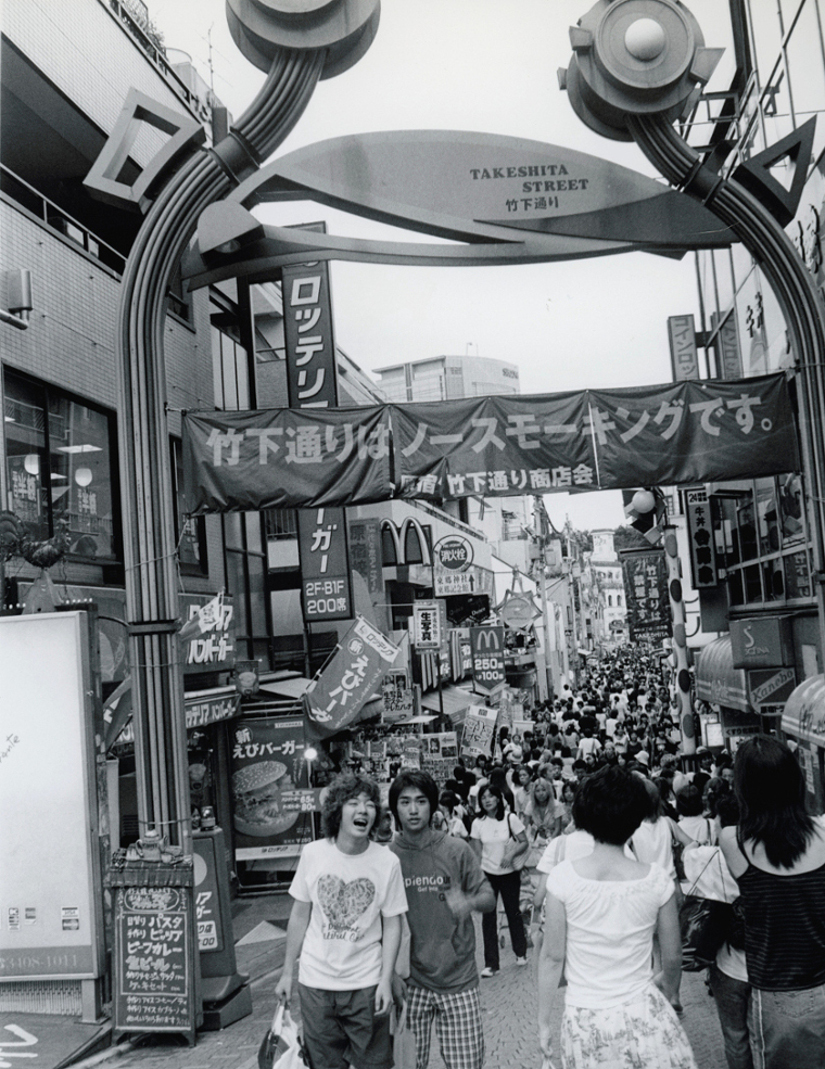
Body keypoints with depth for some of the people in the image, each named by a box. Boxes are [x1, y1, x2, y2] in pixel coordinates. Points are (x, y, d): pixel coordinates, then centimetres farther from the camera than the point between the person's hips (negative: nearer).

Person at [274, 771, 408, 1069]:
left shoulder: (387, 862, -10)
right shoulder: (313, 854, -7)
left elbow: (392, 924, -3)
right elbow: (300, 915, 3)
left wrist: (386, 980, -9)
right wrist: (286, 973, 6)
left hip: (366, 985, -1)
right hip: (315, 982, 1)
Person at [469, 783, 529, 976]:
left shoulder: (510, 819, -9)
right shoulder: (478, 823, -4)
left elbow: (524, 842, -6)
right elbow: (476, 852, 1)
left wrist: (512, 854, -23)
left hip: (509, 873, -1)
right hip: (487, 873, 1)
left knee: (513, 912, 12)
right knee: (488, 917, 1)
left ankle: (520, 953, 34)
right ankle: (491, 963, 9)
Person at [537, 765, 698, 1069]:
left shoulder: (563, 876, -13)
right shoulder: (655, 879, -10)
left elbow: (552, 956, -7)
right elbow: (672, 957, 2)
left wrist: (544, 1022, 4)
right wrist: (668, 985, 24)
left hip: (584, 1021, 0)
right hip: (642, 1016, 0)